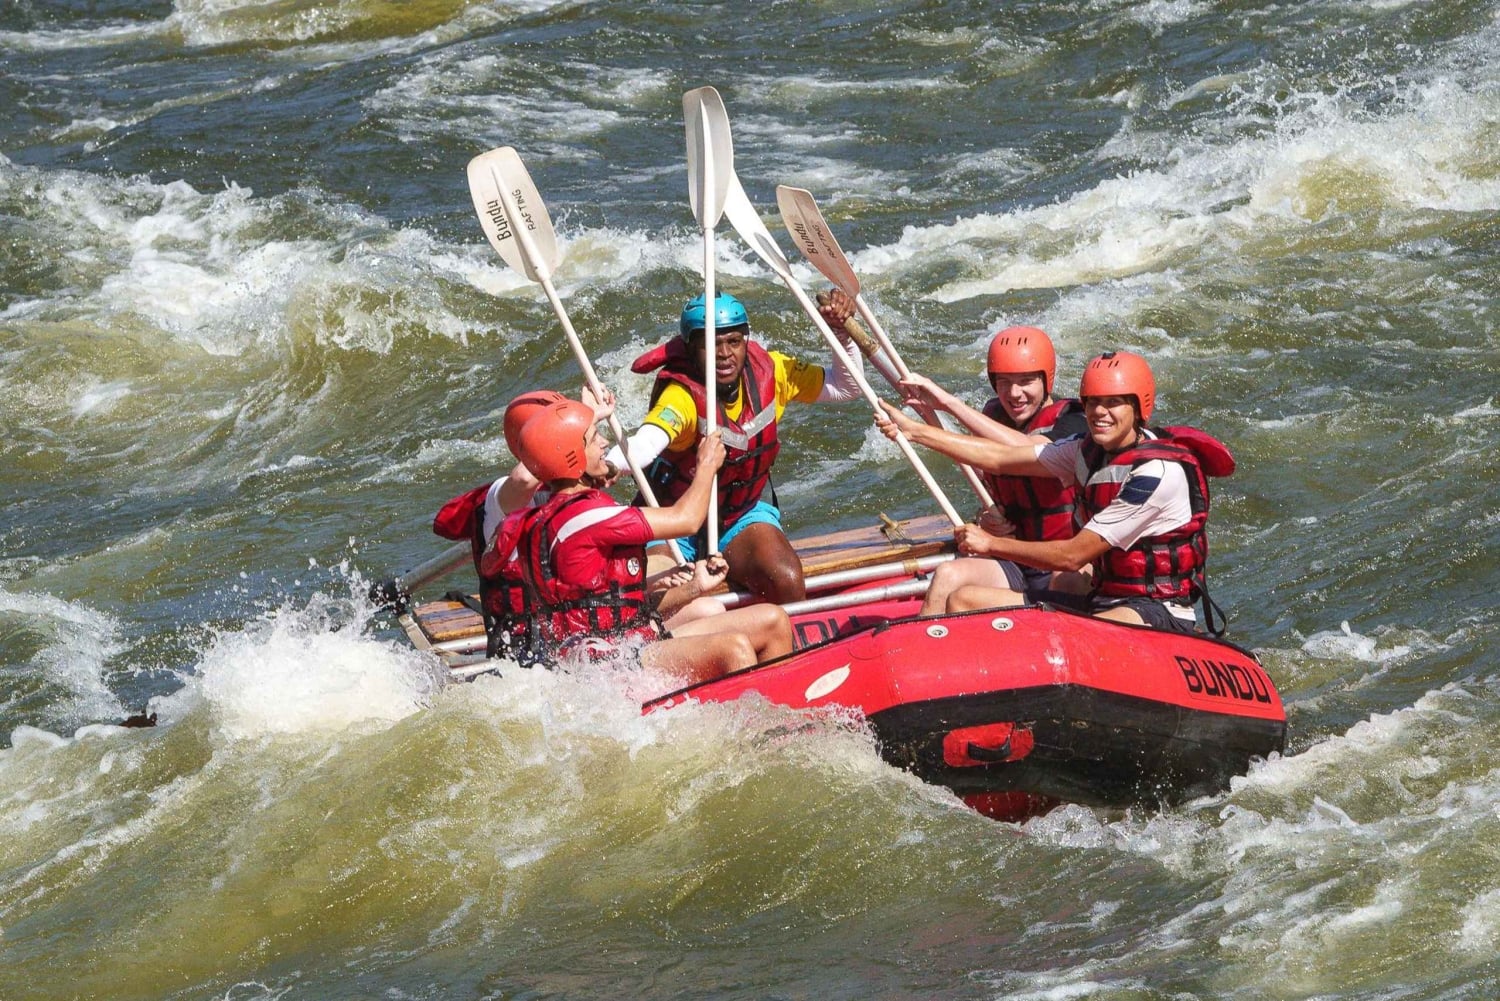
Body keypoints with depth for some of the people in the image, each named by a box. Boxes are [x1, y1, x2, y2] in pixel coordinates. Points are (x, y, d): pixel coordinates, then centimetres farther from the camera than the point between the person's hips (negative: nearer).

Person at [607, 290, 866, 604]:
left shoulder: (769, 372, -8)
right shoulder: (682, 396, -27)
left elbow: (845, 387, 4)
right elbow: (646, 444, -47)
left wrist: (842, 331, -14)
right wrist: (605, 466, -69)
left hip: (745, 517, 4)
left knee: (786, 583, -25)